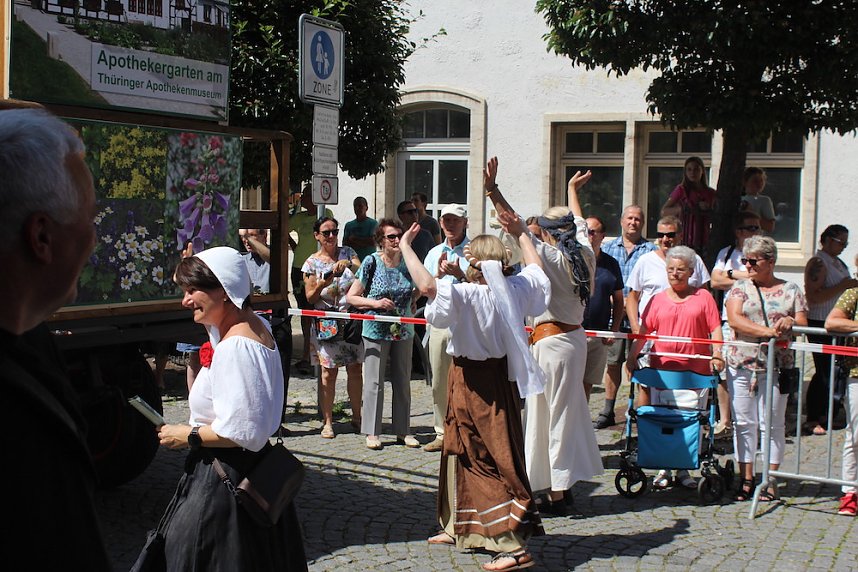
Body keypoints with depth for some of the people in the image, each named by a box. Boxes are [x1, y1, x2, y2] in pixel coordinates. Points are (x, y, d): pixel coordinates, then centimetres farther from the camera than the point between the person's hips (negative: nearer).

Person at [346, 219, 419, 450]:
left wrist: (413, 301, 1)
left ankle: (403, 431, 19)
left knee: (403, 382, 10)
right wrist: (376, 303, -17)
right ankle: (372, 432, 10)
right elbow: (351, 297, -5)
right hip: (376, 331, -4)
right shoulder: (371, 263, -8)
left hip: (403, 330, 4)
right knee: (374, 382, 1)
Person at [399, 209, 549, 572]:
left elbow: (426, 285, -36)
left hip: (474, 383, -8)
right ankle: (460, 528, 37)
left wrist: (405, 247, -23)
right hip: (503, 376, 8)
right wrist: (521, 233, 30)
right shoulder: (516, 289, -3)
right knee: (461, 451, 22)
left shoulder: (467, 294, -24)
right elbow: (535, 267, 18)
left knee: (493, 461, -4)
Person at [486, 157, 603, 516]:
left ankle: (557, 493, 4)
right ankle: (564, 485, 25)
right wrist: (572, 190, 41)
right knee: (568, 409, 15)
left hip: (551, 339, -8)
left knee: (555, 412, -2)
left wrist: (492, 190, -24)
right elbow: (580, 224, 23)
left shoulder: (549, 257, -15)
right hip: (575, 335, 8)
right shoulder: (584, 254, 4)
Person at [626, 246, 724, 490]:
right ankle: (664, 469, 14)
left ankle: (683, 470, 11)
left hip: (696, 371, -1)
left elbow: (715, 328, 2)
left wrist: (717, 354, -12)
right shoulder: (658, 299, 11)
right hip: (662, 369, 1)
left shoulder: (703, 296, 7)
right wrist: (632, 356, -6)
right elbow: (644, 331, 5)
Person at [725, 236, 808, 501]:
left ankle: (771, 480, 10)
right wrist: (766, 331, -20)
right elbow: (734, 319, -8)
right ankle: (746, 479, 10)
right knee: (743, 422, 3)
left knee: (772, 423, 1)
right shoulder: (740, 288, 7)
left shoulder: (790, 290, 8)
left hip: (777, 366, -1)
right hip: (741, 364, 1)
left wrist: (790, 322, -17)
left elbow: (803, 324, 7)